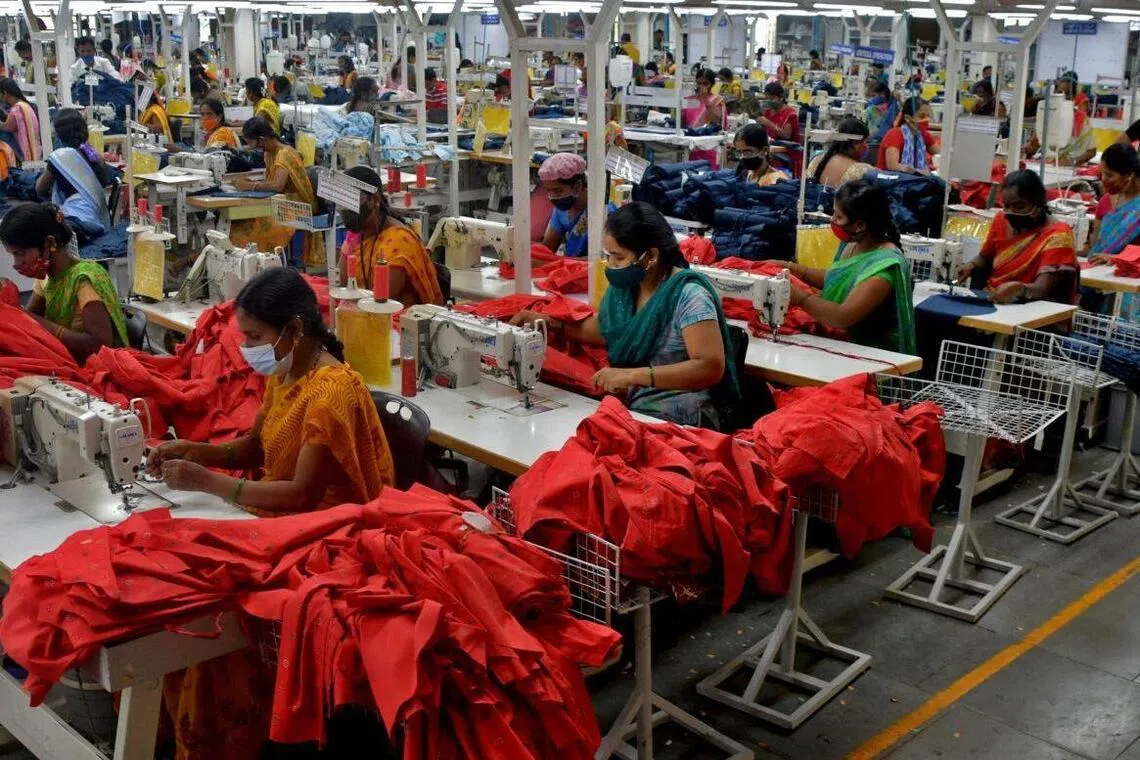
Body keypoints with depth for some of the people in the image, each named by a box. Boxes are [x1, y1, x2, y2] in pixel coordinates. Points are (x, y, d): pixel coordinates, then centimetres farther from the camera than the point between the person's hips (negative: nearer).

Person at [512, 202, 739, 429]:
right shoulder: (623, 287, 5)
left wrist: (632, 375, -30)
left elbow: (712, 367, -26)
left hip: (679, 421, -6)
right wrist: (548, 322, 10)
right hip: (630, 408, 7)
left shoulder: (688, 295, -16)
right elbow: (600, 330, 24)